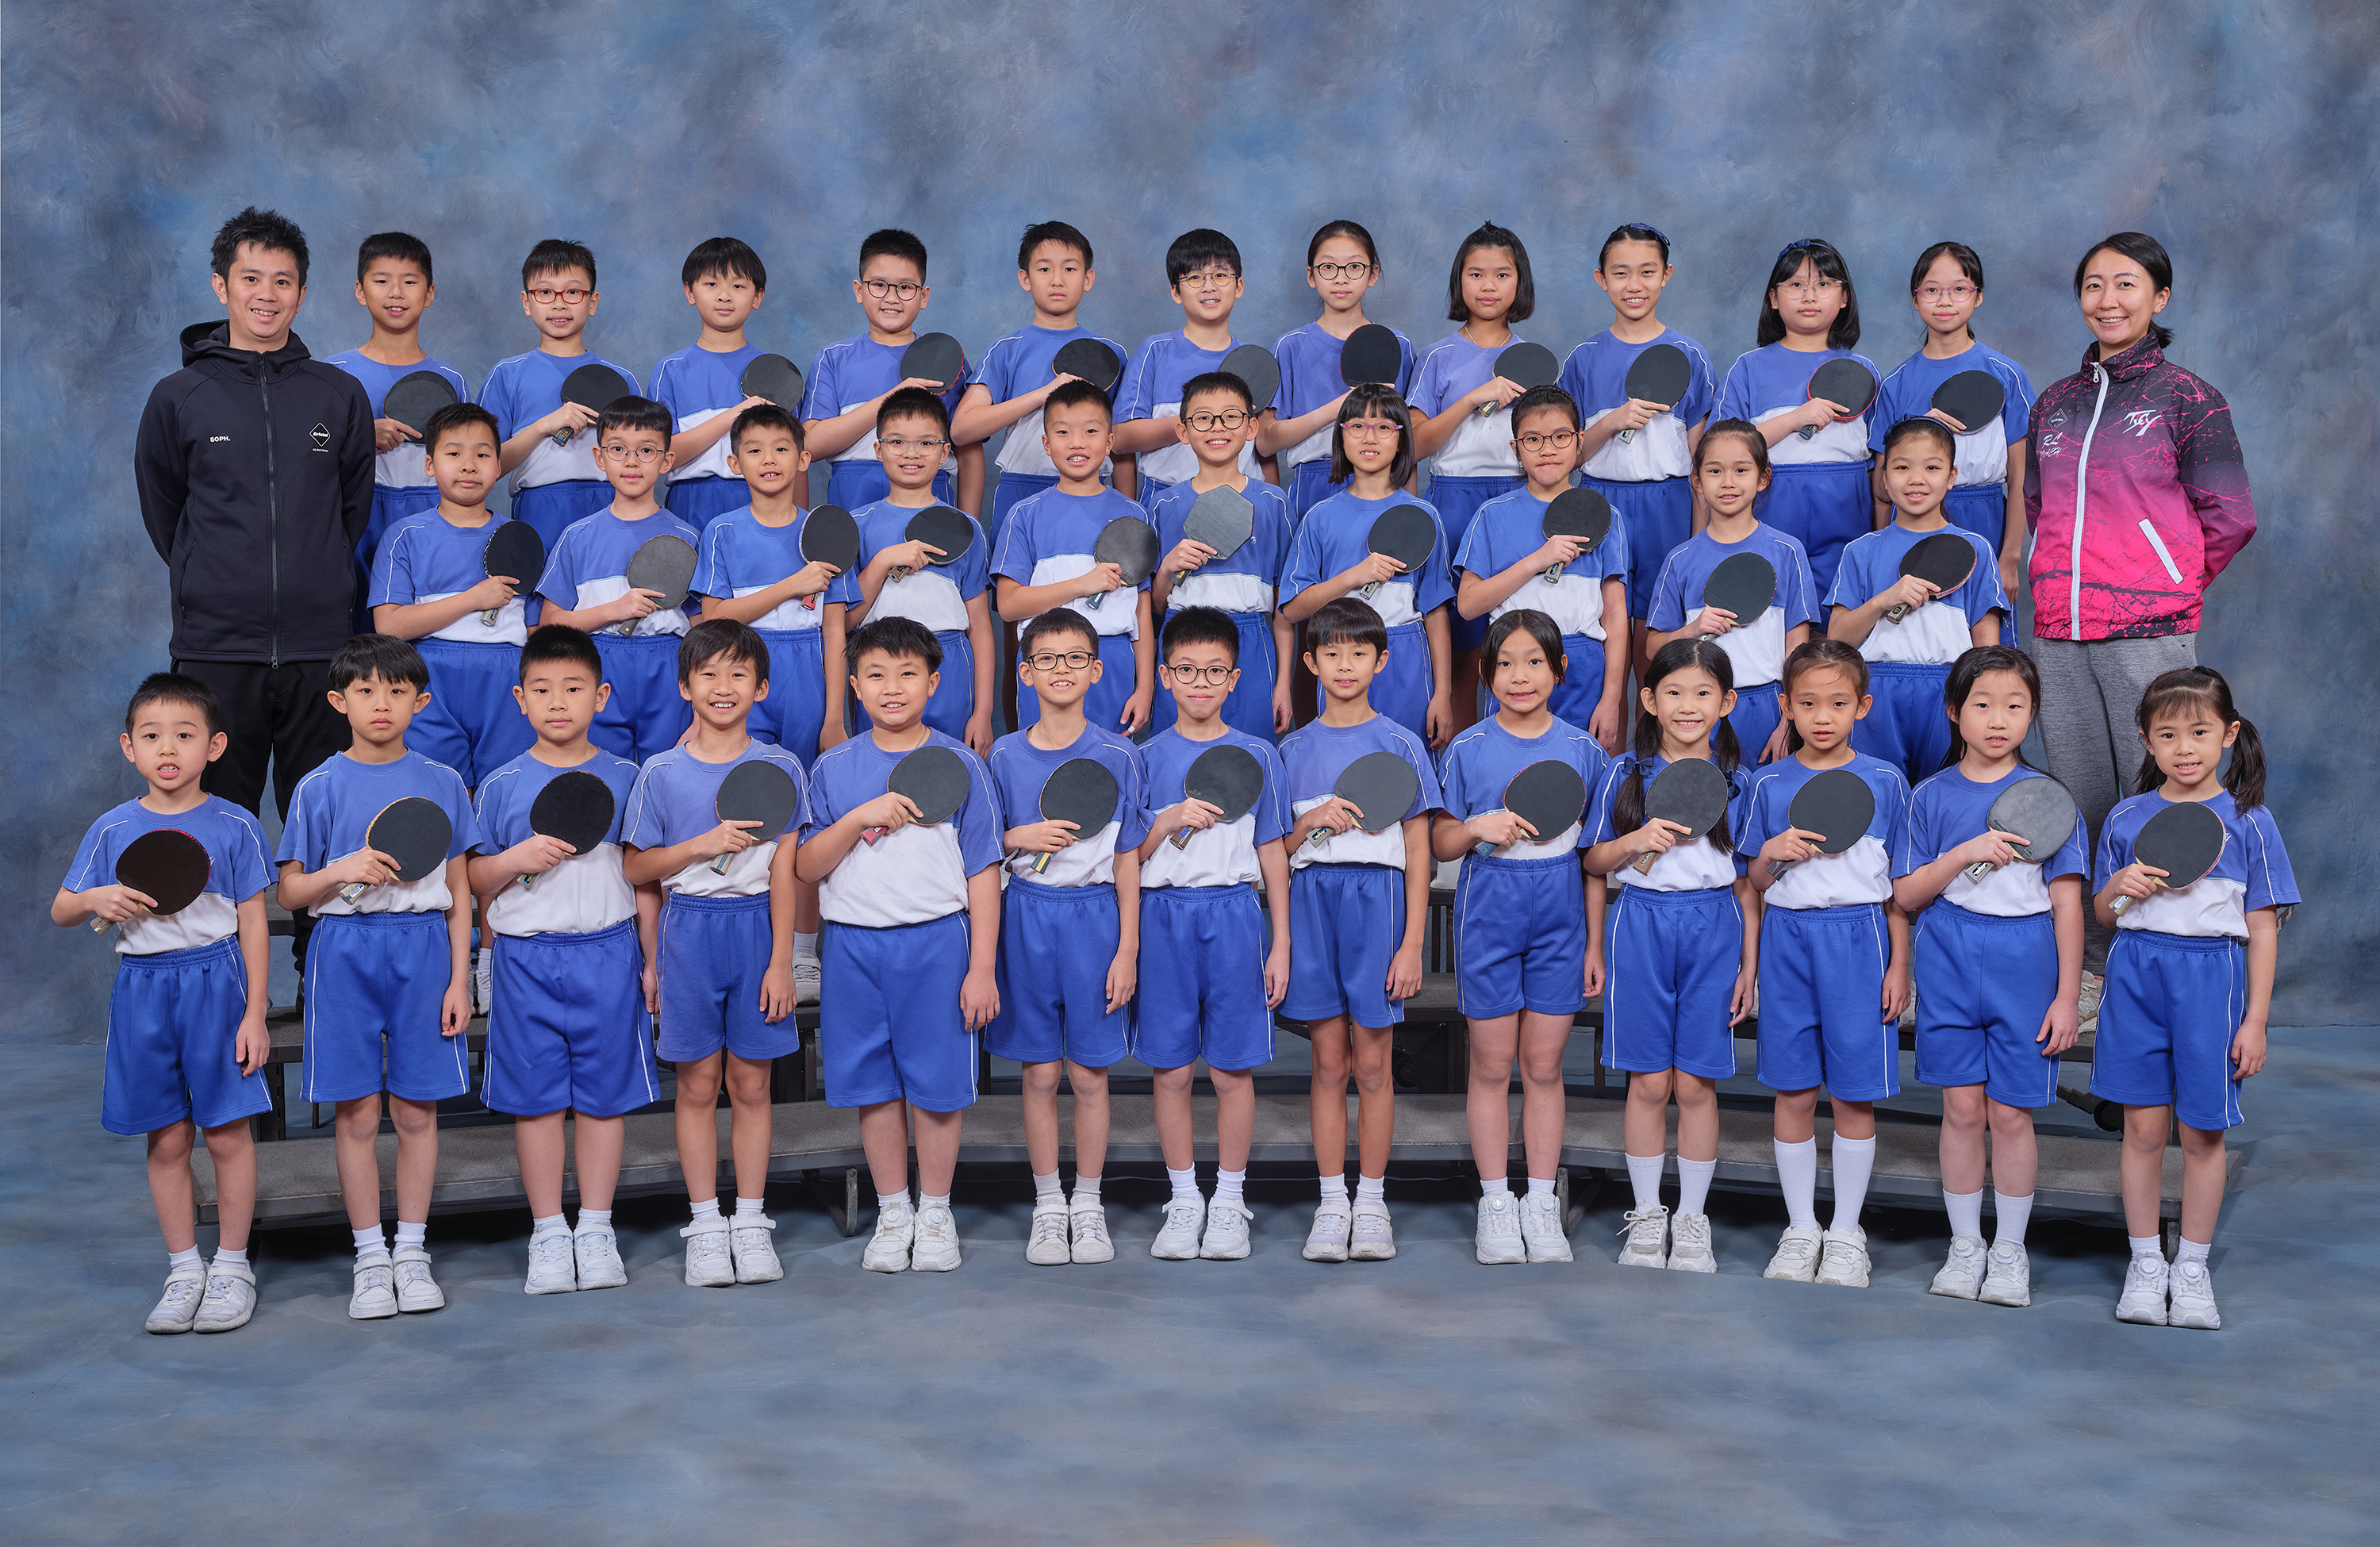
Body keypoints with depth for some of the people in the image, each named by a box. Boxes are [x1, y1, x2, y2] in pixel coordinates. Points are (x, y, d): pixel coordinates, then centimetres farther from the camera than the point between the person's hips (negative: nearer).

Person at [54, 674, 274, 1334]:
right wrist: (97, 899, -13)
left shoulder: (234, 827, -2)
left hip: (216, 985, -2)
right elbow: (60, 910, 11)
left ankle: (232, 1265, 15)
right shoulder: (113, 830, 4)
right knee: (166, 1139, 8)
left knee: (226, 1132, 1)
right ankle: (184, 1269, 19)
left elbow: (252, 923, 0)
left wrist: (255, 1013, -4)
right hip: (142, 988, 2)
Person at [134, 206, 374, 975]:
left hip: (321, 649, 1)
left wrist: (319, 585, 12)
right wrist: (212, 585, 13)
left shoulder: (339, 395, 8)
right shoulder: (179, 398, 5)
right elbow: (162, 511, 15)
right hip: (215, 650, -1)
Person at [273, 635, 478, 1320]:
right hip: (345, 948, 0)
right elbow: (290, 892, 4)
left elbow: (459, 892, 7)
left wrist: (460, 979, 2)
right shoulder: (320, 788, 2)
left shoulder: (442, 783, 5)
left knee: (417, 1110, 4)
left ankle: (412, 1252, 15)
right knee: (357, 1113, 2)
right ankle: (370, 1259, 13)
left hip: (423, 947, 1)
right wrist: (342, 871, -16)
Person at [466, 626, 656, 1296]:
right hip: (526, 957, 0)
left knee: (604, 1090, 4)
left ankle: (596, 1229, 15)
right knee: (536, 1094, 4)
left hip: (607, 951, 0)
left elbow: (644, 877, 8)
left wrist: (652, 961, 6)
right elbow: (475, 881, 7)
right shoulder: (502, 786, 3)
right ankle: (548, 1233, 14)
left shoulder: (624, 779, 4)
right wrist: (518, 857, -13)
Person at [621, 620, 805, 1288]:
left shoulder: (779, 768, 0)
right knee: (698, 1085, 5)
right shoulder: (661, 773, 0)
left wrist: (781, 962, -5)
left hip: (756, 928, 0)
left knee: (751, 1083, 6)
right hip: (688, 931, 0)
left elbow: (783, 874, -1)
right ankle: (705, 1225, 14)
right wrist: (703, 843, -13)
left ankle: (750, 1222, 15)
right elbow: (635, 868, 2)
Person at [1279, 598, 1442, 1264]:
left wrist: (1412, 944, -5)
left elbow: (1418, 851, 2)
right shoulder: (1295, 749, 10)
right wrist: (1314, 821, -10)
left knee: (1372, 1064, 1)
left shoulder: (1400, 745, 3)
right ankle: (1332, 1204, 11)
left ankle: (1371, 1204, 11)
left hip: (1377, 900, -2)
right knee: (1329, 1063, 4)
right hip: (1311, 903, 2)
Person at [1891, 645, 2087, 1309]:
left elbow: (2067, 904, 0)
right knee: (1962, 1107, 5)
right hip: (1949, 963, 1)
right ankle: (1964, 1247, 19)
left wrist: (2067, 997, -4)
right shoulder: (1933, 796, 4)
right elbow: (1905, 894, 0)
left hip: (2024, 965, -1)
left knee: (2011, 1112, 2)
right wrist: (1967, 852, -15)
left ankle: (2010, 1251, 17)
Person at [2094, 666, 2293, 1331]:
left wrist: (2256, 1020, -3)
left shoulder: (2248, 822, 0)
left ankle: (2192, 1267, 19)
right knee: (2143, 1126, 5)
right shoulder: (2127, 819, 6)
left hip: (2211, 977, -2)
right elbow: (2103, 914, 15)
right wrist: (2118, 888, -9)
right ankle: (2145, 1263, 18)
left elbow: (2263, 928, 1)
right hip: (2136, 974, 2)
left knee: (2203, 1132, 5)